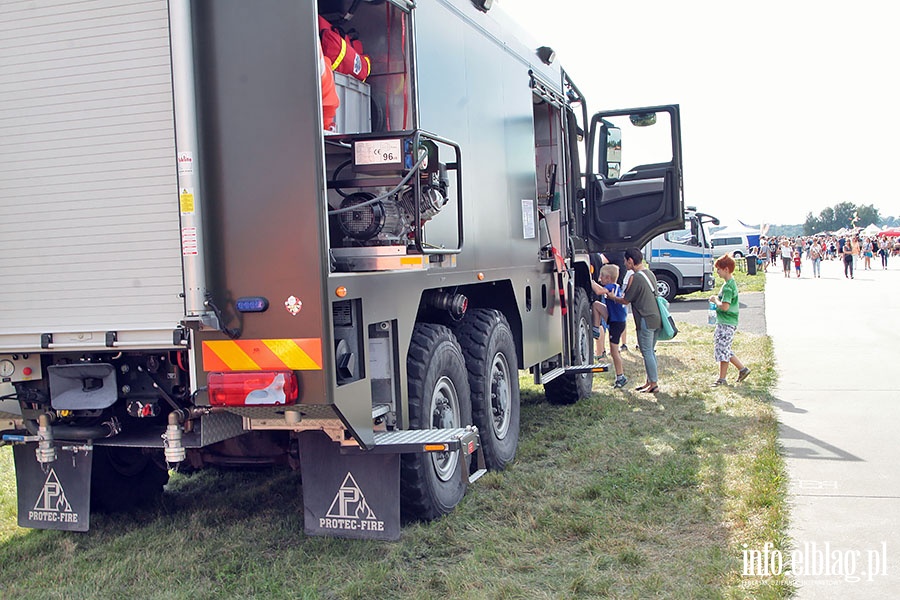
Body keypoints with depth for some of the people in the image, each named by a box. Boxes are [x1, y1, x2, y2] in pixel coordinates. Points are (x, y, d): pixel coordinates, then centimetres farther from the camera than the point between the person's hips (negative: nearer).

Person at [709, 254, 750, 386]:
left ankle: (722, 379, 6)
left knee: (722, 350, -2)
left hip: (726, 324, -10)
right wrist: (717, 301, 10)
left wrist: (715, 300, -11)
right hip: (724, 322, 10)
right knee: (725, 350, 17)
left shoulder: (728, 286, -19)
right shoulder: (731, 283, 13)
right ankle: (742, 369, 22)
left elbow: (725, 306, -27)